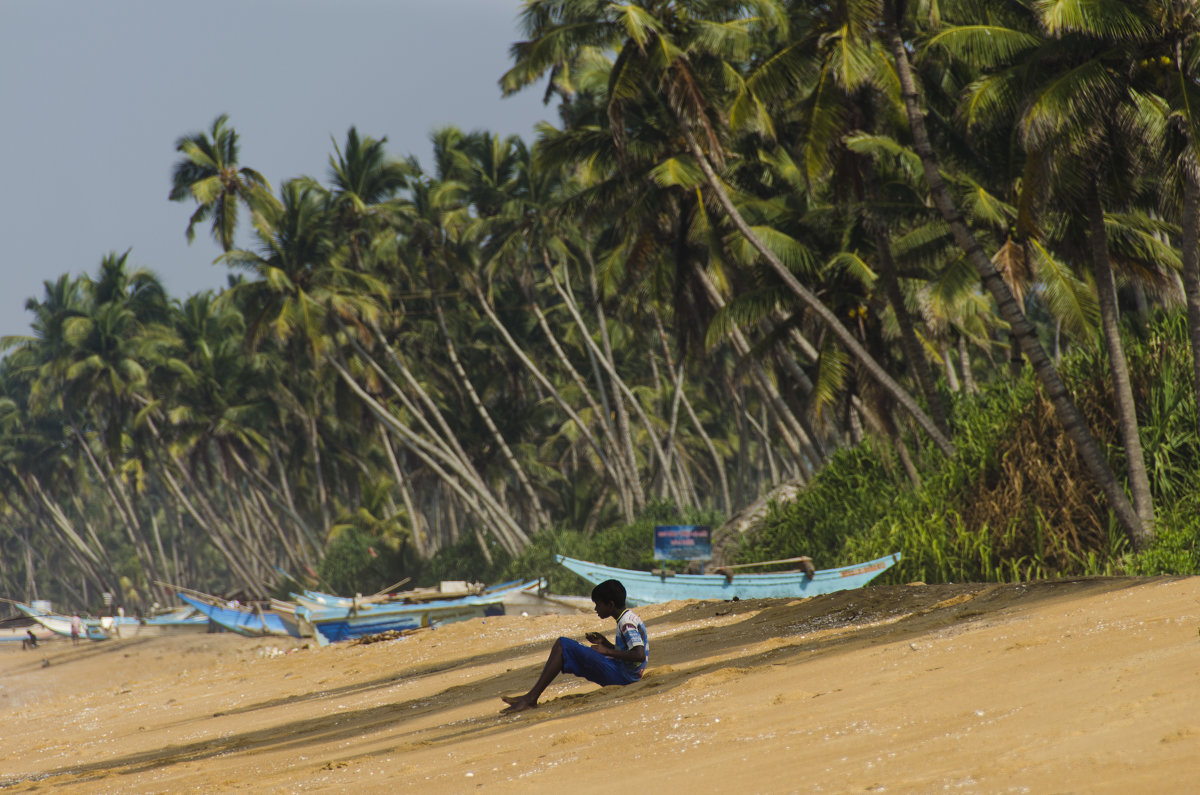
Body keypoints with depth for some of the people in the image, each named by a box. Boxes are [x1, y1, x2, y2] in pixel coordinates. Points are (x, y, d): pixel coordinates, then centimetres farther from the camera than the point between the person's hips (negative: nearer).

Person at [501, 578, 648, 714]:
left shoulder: (627, 623, -14)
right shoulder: (630, 618, 18)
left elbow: (640, 656, -25)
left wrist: (608, 652, -17)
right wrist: (604, 643, 13)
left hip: (621, 675, -11)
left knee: (562, 645, -14)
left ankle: (530, 698, -18)